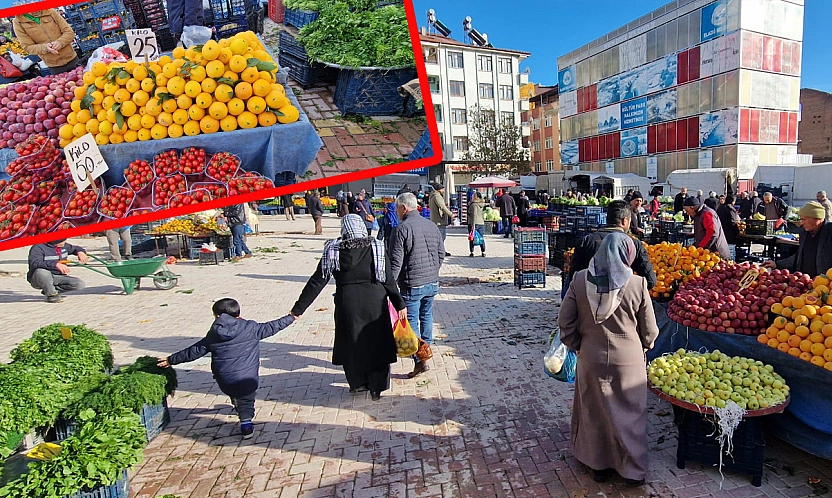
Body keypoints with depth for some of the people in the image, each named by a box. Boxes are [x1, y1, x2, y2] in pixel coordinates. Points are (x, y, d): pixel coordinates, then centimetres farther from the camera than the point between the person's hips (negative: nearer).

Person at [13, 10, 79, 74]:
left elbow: (69, 32, -3)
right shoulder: (18, 22, -4)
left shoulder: (51, 12, -1)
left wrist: (60, 42, -23)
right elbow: (28, 47, -6)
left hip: (72, 60, 1)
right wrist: (45, 47, -25)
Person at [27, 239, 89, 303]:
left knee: (80, 284, -15)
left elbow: (75, 248, 24)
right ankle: (51, 294, -16)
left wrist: (80, 252, -2)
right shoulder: (38, 247, -16)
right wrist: (56, 264, -44)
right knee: (42, 272, -41)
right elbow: (35, 263, -31)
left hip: (57, 278, 6)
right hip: (38, 279, -6)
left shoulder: (64, 246, 5)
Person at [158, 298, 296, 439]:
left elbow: (194, 351, 9)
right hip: (247, 378, -2)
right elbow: (270, 327, 2)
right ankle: (246, 421, 3)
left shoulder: (213, 335, 1)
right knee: (246, 400, 17)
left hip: (224, 381, 2)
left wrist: (171, 360, 23)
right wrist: (291, 317, 15)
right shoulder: (251, 328, -6)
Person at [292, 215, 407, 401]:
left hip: (347, 304, 0)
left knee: (350, 343, 19)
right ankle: (376, 388, 24)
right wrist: (400, 304, 8)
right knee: (376, 343, 14)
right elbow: (389, 280, -3)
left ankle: (358, 383, 34)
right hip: (375, 302, 0)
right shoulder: (376, 248, -5)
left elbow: (317, 281, -5)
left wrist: (298, 309, 1)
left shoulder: (333, 251, -5)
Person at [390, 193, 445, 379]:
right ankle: (426, 347, 40)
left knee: (411, 322, 1)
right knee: (426, 316, 23)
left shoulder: (402, 228, -14)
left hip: (412, 285, -7)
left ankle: (420, 361, -1)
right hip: (432, 282, 7)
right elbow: (441, 253, 12)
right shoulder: (432, 225, 6)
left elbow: (396, 261, -17)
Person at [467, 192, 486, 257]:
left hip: (473, 223, -7)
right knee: (481, 238, 11)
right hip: (481, 223, 7)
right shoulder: (482, 204, 12)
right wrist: (469, 205, 11)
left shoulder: (474, 204, -12)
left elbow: (474, 215, -19)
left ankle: (472, 252, 1)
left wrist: (473, 225, -21)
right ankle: (483, 252, 14)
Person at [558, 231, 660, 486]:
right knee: (629, 413, 16)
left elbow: (565, 322, -6)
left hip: (591, 358, 2)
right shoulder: (637, 284, -15)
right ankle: (633, 470, 31)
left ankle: (598, 464, 35)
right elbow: (650, 329, -6)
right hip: (628, 360, -1)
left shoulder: (580, 280, -12)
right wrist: (643, 347, 15)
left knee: (594, 411, 18)